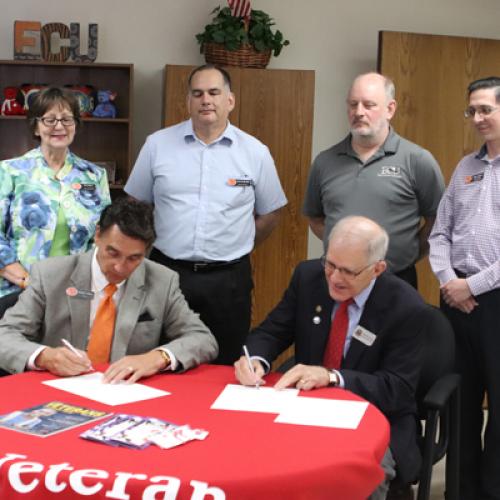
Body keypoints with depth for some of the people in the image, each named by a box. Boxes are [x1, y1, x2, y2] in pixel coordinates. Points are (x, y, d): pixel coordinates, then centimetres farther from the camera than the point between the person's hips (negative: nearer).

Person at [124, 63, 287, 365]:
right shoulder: (158, 144, 2)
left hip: (228, 280, 0)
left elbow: (270, 213, 11)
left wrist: (234, 248, 10)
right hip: (167, 272, 0)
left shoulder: (255, 152, 1)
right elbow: (136, 205, 11)